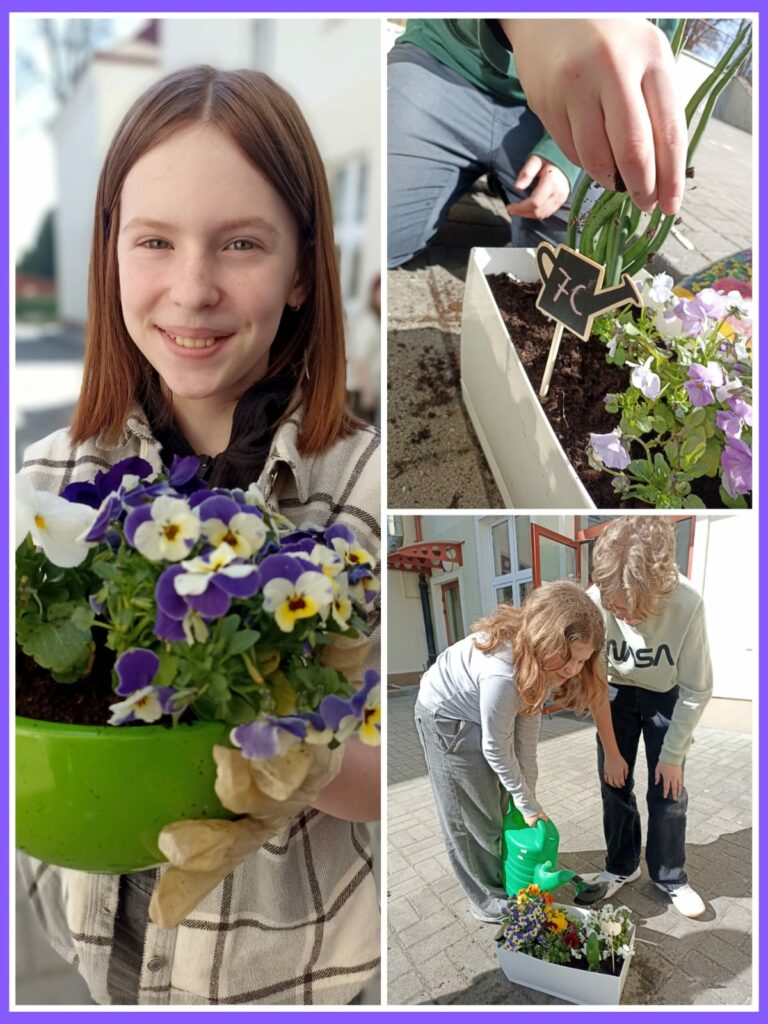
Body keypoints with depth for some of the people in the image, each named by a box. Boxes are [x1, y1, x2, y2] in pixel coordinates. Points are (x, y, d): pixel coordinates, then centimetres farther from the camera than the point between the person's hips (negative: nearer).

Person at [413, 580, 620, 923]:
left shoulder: (535, 656, -21)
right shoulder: (501, 676, -43)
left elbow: (528, 720, -11)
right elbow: (496, 751, -28)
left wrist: (528, 790, -7)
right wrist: (528, 805, -13)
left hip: (484, 711, 7)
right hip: (447, 717, -7)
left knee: (502, 803, 18)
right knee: (471, 816, 6)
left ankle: (507, 875, 39)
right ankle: (489, 899, 24)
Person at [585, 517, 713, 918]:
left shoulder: (687, 604, -37)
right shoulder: (595, 602, -35)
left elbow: (697, 689, -21)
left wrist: (673, 754, -14)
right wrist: (610, 747, -14)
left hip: (667, 697, -1)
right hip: (618, 693, 1)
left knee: (668, 791, 4)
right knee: (614, 782, 7)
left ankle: (669, 876, 27)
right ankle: (622, 865, 31)